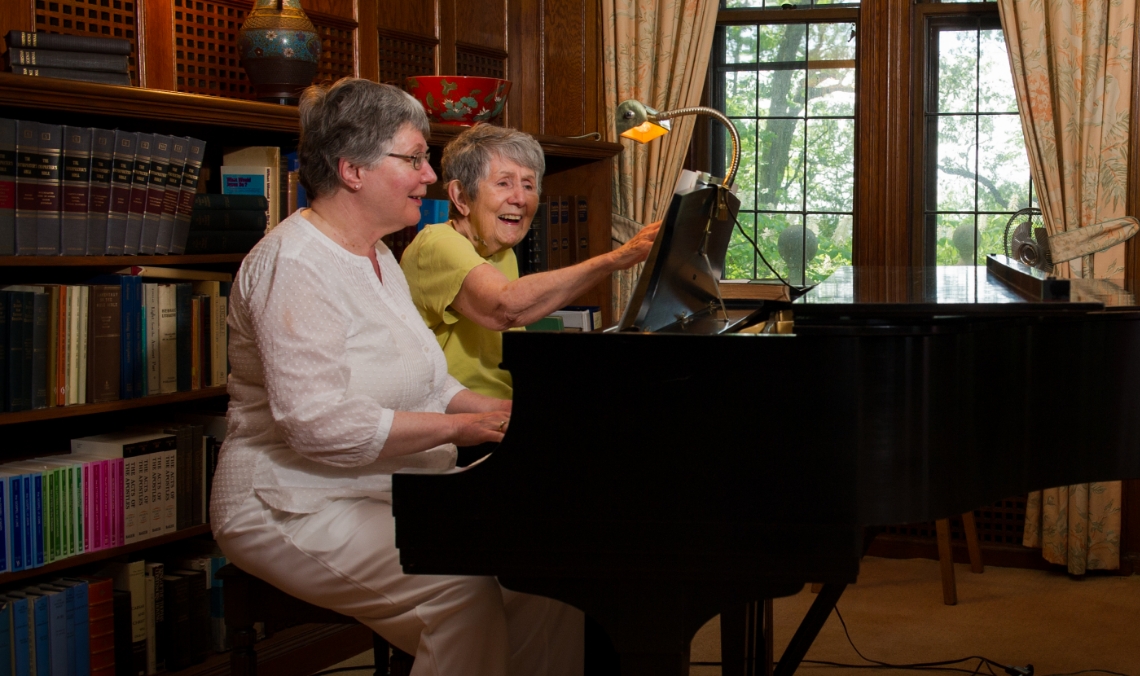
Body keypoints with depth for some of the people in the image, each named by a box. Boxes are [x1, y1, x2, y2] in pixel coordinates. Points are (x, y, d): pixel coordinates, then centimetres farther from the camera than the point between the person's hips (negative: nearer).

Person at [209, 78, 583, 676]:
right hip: (298, 507, -9)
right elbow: (315, 422, -26)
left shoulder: (377, 258, 16)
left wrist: (500, 414, 1)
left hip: (390, 492, 9)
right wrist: (456, 427, -22)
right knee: (462, 588, -31)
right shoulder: (294, 264, -16)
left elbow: (421, 383, 20)